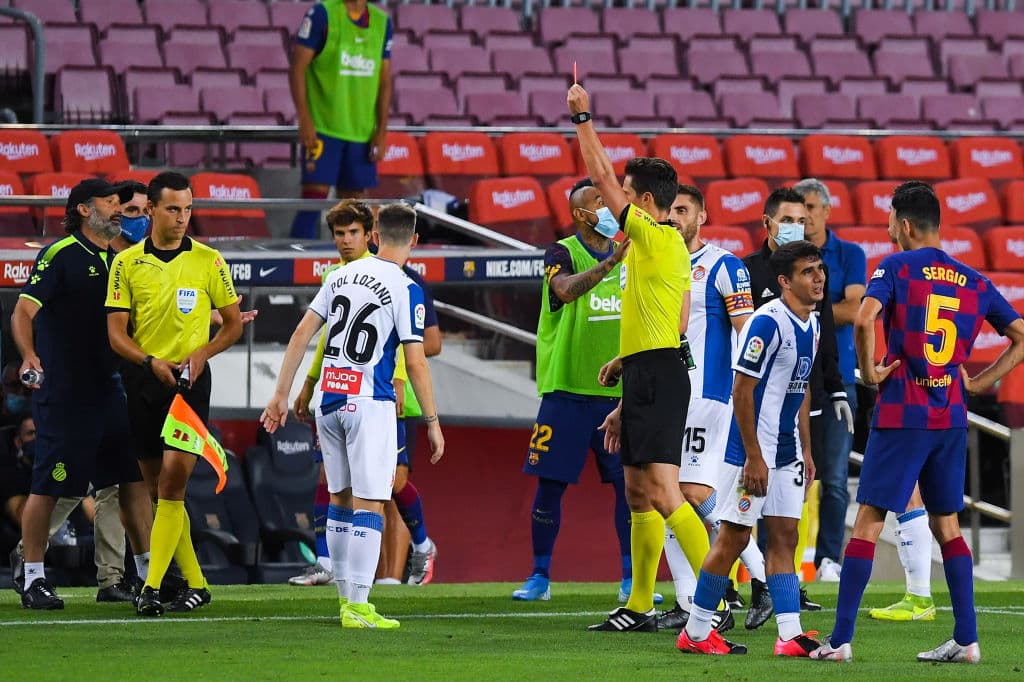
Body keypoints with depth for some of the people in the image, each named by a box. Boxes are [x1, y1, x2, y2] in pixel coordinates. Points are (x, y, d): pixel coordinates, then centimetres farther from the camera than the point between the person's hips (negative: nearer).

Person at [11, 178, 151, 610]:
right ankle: (33, 579, 4)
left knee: (134, 478, 5)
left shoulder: (118, 261, 14)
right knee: (49, 487, -3)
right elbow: (23, 312, -14)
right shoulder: (60, 255, -8)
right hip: (61, 392, -7)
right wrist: (30, 357, -33)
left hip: (108, 391, 7)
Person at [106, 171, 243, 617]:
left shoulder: (208, 260, 1)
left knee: (172, 482, -14)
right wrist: (151, 362, -17)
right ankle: (194, 584, 16)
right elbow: (116, 333, 1)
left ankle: (152, 587, -17)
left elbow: (234, 324, 8)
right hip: (143, 381, 3)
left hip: (190, 381, -3)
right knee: (158, 490, 5)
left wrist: (201, 353, -10)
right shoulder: (127, 263, 3)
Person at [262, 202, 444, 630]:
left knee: (341, 498, 15)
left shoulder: (341, 275, 9)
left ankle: (347, 596, 21)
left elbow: (302, 335, 8)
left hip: (330, 399, 6)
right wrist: (432, 422, -4)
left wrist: (281, 394, 13)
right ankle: (357, 606, -10)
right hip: (369, 403, -6)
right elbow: (415, 362, -10)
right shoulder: (405, 289, -8)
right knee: (368, 504, -5)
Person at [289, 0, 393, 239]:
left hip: (363, 132, 5)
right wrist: (304, 121, -14)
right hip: (322, 129, -5)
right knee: (315, 196, -10)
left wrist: (381, 131, 6)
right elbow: (297, 68, -7)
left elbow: (384, 81, 13)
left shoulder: (382, 22, 10)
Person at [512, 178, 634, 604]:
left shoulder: (628, 254, 11)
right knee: (550, 485, 0)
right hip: (567, 391, -4)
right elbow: (567, 291, -28)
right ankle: (540, 577, 10)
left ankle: (631, 582, 6)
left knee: (630, 484, 0)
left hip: (617, 391, 4)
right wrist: (609, 263, -41)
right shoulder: (562, 254, -6)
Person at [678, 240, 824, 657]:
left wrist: (806, 451, 17)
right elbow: (742, 391, -19)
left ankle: (790, 636, 0)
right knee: (734, 537, -3)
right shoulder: (768, 322, -17)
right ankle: (694, 633, 6)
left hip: (787, 454, 9)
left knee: (784, 537, 3)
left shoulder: (811, 325, 10)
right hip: (753, 452, -9)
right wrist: (753, 457, -20)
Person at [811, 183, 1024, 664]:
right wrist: (979, 383, 14)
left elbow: (864, 319, -22)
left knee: (868, 520, -2)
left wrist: (868, 370, -8)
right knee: (946, 524, 14)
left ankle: (840, 639, -4)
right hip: (951, 417, 5)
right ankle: (966, 639, 9)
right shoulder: (974, 281, 11)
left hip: (902, 413, -5)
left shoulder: (896, 267, -4)